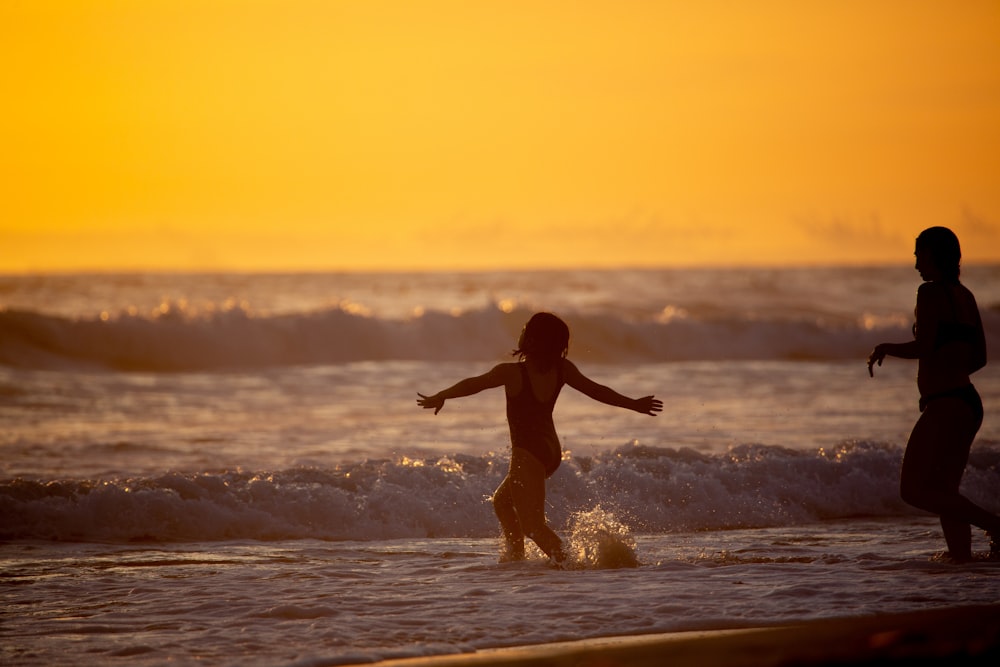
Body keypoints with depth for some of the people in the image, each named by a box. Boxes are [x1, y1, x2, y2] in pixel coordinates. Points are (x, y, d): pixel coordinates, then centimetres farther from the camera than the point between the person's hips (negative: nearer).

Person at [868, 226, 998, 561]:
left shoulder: (931, 292, -10)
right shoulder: (966, 296, 16)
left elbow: (923, 348, -18)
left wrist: (884, 349, -2)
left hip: (946, 406, -9)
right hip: (968, 404, 9)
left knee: (914, 489, -10)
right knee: (944, 492, 13)